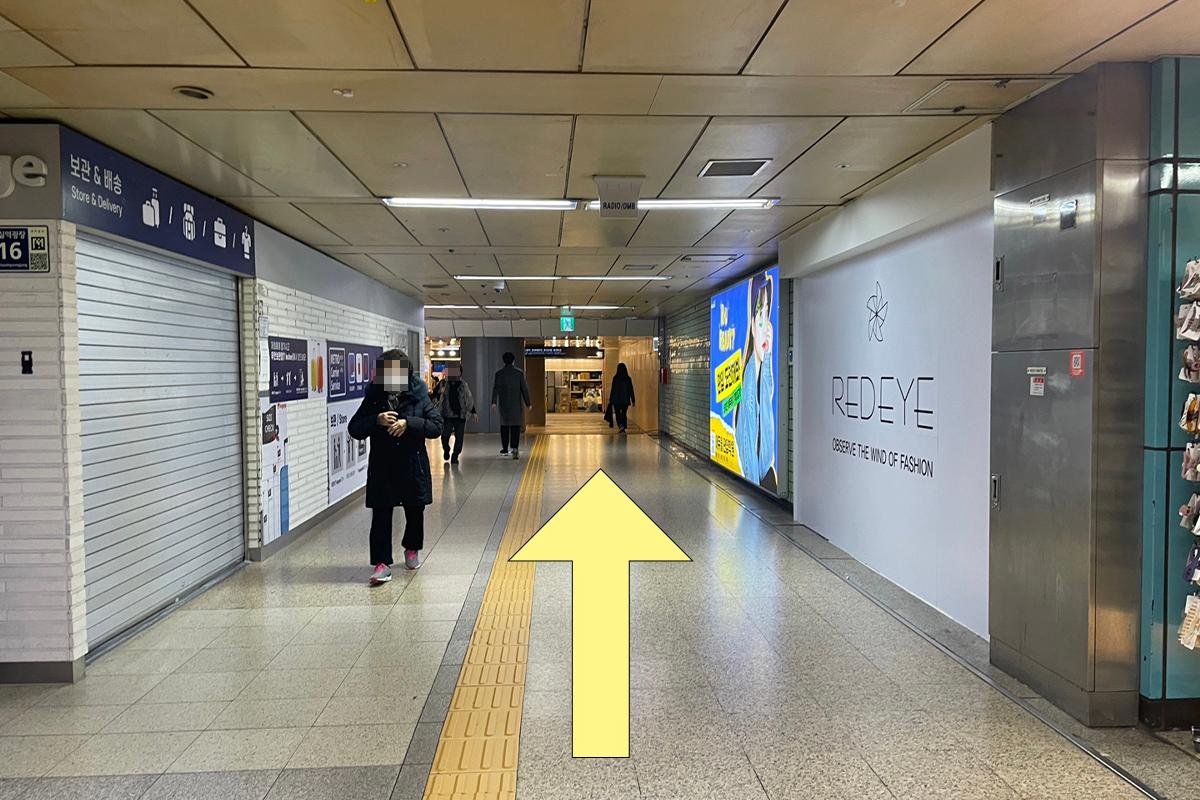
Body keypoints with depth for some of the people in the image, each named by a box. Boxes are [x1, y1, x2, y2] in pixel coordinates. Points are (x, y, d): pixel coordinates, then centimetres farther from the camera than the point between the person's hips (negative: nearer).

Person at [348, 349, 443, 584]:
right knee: (381, 515, -5)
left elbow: (436, 427, -8)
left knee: (415, 511, 15)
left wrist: (408, 423, -21)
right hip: (381, 467, 0)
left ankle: (412, 549, 40)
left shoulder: (419, 396, -4)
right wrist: (377, 420, -20)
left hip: (413, 465, 0)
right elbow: (354, 429, -3)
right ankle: (382, 563, 0)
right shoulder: (373, 398, -1)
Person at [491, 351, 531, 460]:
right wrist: (528, 403, 3)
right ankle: (515, 448, -17)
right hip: (516, 403, -1)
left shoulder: (499, 373, 0)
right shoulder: (519, 373, -1)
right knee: (516, 425, -2)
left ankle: (505, 449, 17)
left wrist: (494, 402, -14)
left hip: (503, 403, 1)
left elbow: (496, 388, -8)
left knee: (504, 425, 13)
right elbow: (524, 389, -2)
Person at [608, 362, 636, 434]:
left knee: (617, 414, 6)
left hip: (616, 400, -2)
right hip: (625, 400, 2)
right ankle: (623, 428, 11)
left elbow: (612, 389, -5)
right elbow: (631, 390, 0)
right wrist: (633, 400, 5)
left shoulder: (615, 378, -8)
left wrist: (610, 399, 3)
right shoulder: (628, 379, -2)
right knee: (624, 414, 12)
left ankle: (620, 426, -17)